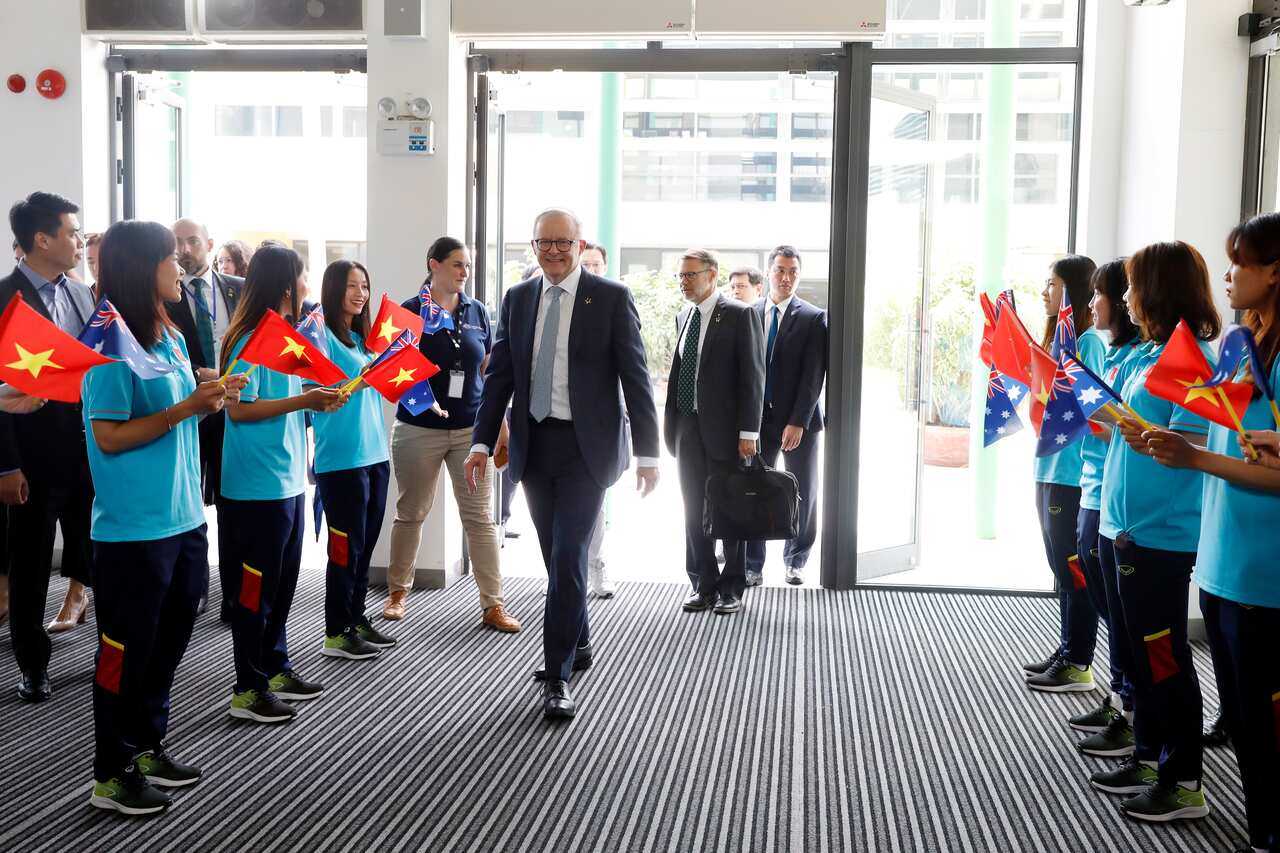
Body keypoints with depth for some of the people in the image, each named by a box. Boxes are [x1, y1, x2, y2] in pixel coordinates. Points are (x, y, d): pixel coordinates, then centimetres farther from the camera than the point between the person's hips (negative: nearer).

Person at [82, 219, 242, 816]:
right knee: (126, 652, 4)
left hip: (183, 520, 8)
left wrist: (209, 398, 0)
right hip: (133, 531, -8)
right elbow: (109, 436, -18)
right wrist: (187, 407, -22)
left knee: (168, 643, 18)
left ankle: (147, 748, 34)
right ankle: (111, 775, 17)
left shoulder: (170, 336, 8)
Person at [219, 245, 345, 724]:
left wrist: (316, 400, 4)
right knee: (254, 587, 0)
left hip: (288, 481, 9)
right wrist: (303, 401, -21)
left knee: (282, 582, 17)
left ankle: (275, 669, 30)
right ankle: (248, 690, 9)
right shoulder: (250, 341, -15)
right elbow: (239, 409, -19)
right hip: (257, 486, -9)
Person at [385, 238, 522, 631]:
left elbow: (489, 372, 10)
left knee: (480, 518, 2)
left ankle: (493, 605, 6)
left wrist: (500, 423, 6)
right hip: (419, 430, -2)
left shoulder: (478, 312, 5)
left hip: (471, 430, 2)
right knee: (410, 513, 12)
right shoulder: (410, 311, -4)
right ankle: (397, 590, 28)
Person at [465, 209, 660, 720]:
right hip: (533, 445, 5)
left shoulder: (612, 298, -4)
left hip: (585, 447, -4)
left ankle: (557, 677, -2)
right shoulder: (517, 299, 8)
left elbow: (636, 377, -5)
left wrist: (647, 452, -8)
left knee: (568, 557, -9)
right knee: (556, 557, 14)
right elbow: (499, 375, 9)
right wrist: (482, 442, 0)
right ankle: (578, 646, 33)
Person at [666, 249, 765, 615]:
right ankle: (704, 586, 20)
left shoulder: (740, 315, -7)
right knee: (694, 511, 9)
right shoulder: (687, 317, 13)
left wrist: (748, 432, -15)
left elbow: (753, 376, -10)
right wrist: (669, 419, 9)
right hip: (688, 428, 6)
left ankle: (732, 589, 14)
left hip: (725, 428, -6)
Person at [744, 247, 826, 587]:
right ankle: (752, 566, 8)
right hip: (758, 418, 1)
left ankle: (795, 561, 26)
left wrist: (798, 422, -16)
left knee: (803, 494, 10)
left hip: (799, 421, -1)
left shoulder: (814, 318, -3)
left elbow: (814, 376, -9)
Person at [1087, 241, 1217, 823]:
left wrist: (1149, 438, -36)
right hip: (1122, 526, 9)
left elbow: (1191, 445, -21)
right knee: (1136, 650, 17)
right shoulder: (1143, 354, 10)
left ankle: (1183, 784, 12)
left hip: (1161, 535, -9)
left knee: (1163, 657, 0)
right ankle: (1148, 759, 30)